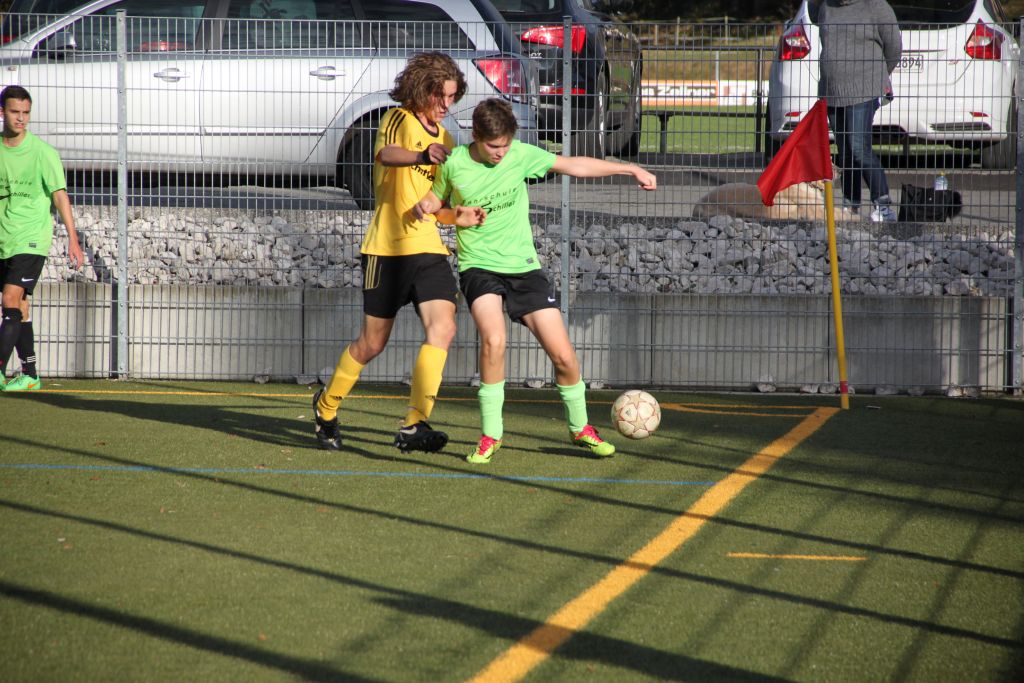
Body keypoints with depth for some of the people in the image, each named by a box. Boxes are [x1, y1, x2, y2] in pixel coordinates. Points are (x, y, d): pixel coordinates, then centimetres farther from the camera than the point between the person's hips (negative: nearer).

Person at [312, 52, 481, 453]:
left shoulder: (444, 140, 17)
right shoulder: (400, 120, -5)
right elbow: (384, 153, -30)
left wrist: (462, 216, 1)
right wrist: (420, 156, -50)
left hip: (428, 249, 6)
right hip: (387, 248, -6)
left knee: (442, 329, -15)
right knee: (373, 343, 4)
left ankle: (414, 427, -16)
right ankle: (326, 406, 28)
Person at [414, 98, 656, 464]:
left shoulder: (521, 155, -5)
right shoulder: (454, 163, -6)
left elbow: (574, 165, 3)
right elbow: (437, 199, 13)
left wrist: (630, 169, 2)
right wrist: (424, 206, -11)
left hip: (523, 266, 2)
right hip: (479, 266, -2)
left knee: (564, 356, -3)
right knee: (493, 340, -29)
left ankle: (580, 427, 24)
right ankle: (490, 435, -13)